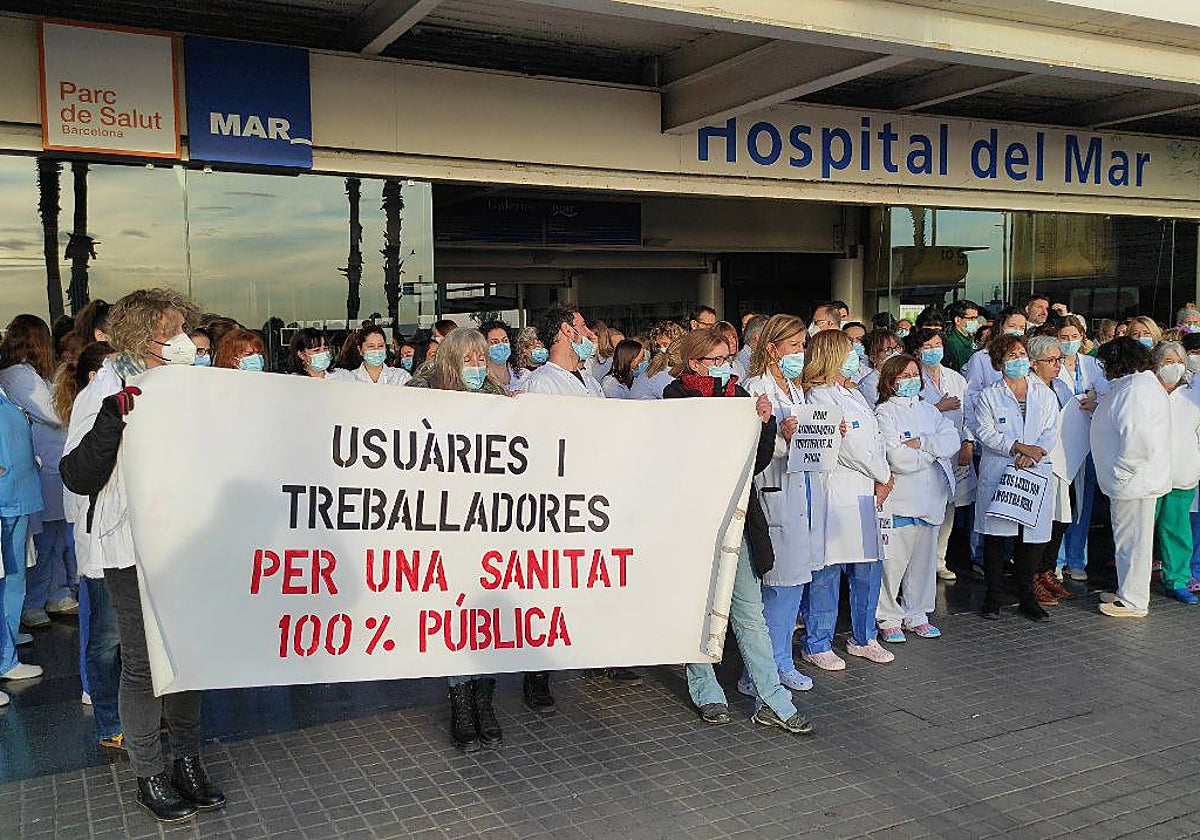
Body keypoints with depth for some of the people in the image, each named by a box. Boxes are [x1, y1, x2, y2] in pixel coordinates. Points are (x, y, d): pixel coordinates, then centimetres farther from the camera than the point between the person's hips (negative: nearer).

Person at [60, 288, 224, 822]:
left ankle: (187, 760, 28)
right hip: (132, 550, -5)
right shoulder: (106, 394, -10)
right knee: (143, 663, 3)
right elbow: (78, 478, -17)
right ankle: (148, 776, 20)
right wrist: (114, 419, -28)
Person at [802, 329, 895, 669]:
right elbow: (849, 447, -16)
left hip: (864, 494, 9)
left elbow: (874, 440, 14)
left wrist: (882, 481, -1)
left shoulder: (852, 394, 18)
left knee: (868, 568, 13)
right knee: (826, 571, -1)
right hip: (833, 494, -9)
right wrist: (885, 477, -5)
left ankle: (863, 638, 27)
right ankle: (817, 645, 10)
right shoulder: (819, 396, -12)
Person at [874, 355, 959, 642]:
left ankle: (916, 615, 24)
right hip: (900, 498, -6)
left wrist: (921, 443, -13)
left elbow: (953, 440, 1)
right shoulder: (884, 413, -5)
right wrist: (934, 451, -2)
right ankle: (888, 619, 9)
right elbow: (898, 459, -16)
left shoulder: (929, 410, 16)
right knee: (893, 560, -4)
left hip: (931, 497, 6)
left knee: (924, 557, 11)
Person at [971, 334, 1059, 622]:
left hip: (1035, 473, 2)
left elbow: (1051, 432, 4)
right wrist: (1019, 447, -16)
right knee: (995, 535, 1)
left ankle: (1027, 598, 16)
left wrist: (1031, 455, -13)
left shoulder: (1044, 394, 12)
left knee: (1031, 537, 4)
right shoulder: (989, 395, 4)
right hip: (997, 475, -2)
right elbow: (985, 433, -6)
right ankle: (993, 596, 11)